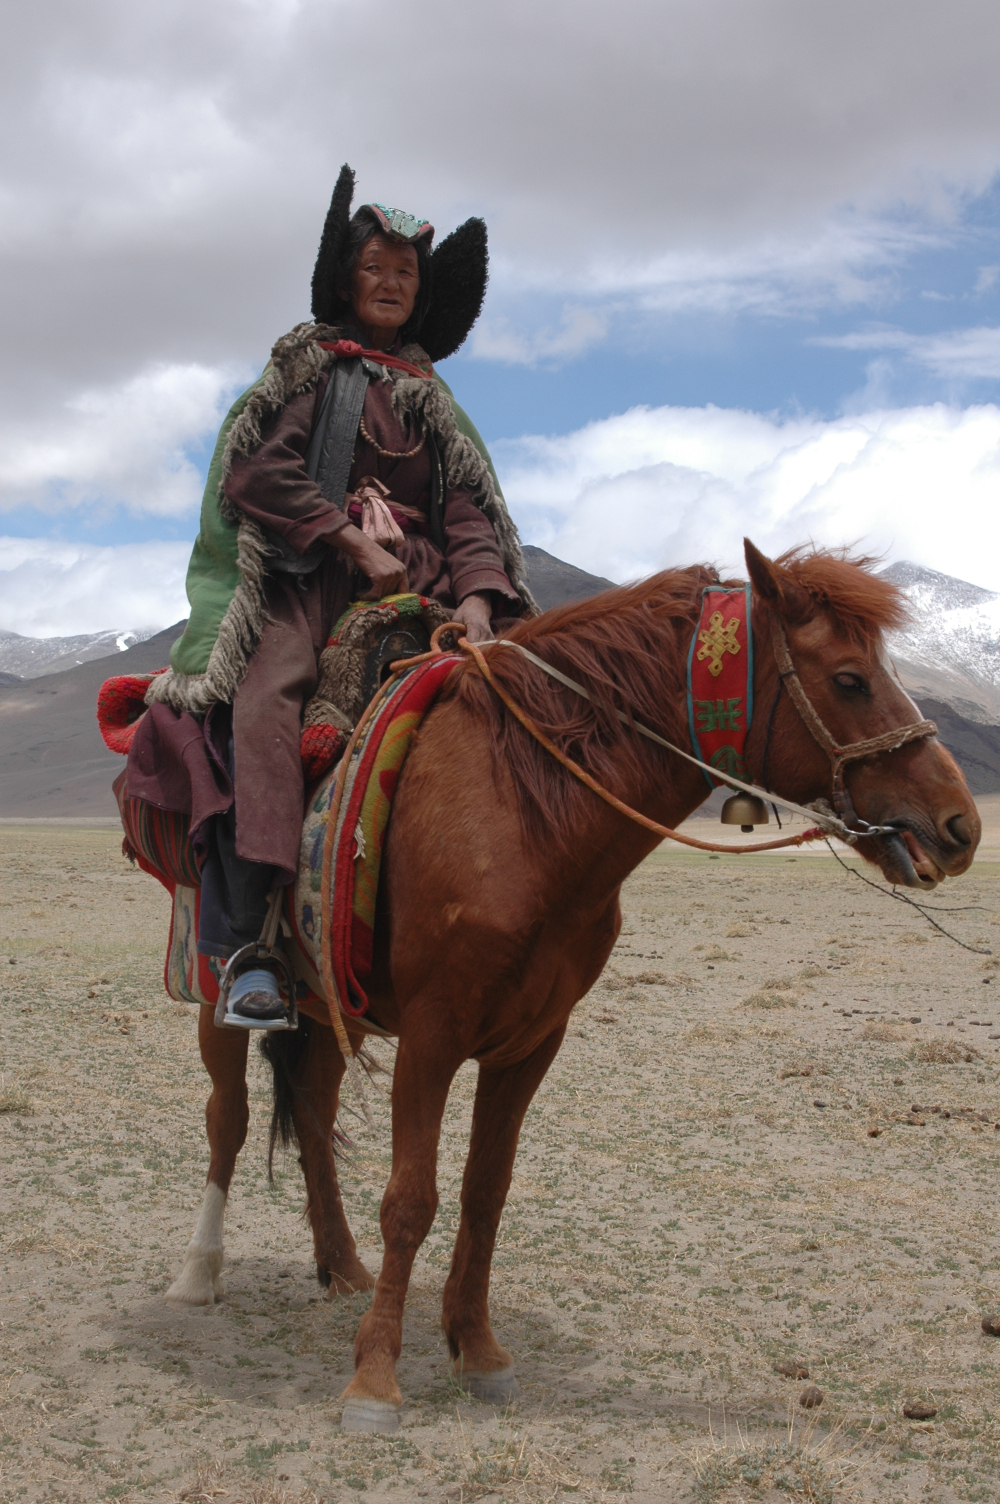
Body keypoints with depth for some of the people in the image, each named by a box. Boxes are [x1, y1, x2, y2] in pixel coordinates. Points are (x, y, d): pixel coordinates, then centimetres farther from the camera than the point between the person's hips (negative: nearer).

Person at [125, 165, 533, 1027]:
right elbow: (263, 470, -2)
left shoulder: (431, 399, 24)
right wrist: (357, 542, -11)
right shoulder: (308, 365, 13)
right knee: (263, 700, -30)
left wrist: (476, 598, -7)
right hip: (309, 571, -4)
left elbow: (468, 510, 13)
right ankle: (248, 945, -38)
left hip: (414, 577, 4)